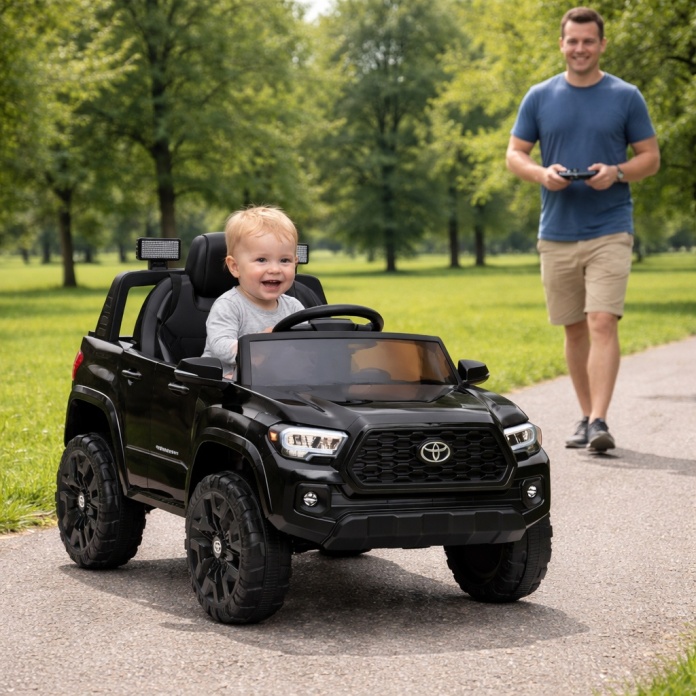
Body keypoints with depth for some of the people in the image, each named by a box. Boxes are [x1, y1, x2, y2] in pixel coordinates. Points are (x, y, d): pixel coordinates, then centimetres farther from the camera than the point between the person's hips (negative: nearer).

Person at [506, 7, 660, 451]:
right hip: (557, 232, 3)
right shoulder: (540, 97, 7)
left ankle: (599, 421, -19)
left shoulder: (626, 97, 2)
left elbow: (651, 158, 5)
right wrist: (541, 173, -13)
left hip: (609, 231, -3)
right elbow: (514, 155, 9)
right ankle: (587, 416, 21)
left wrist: (617, 172, -16)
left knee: (603, 322, -15)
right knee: (574, 329, 10)